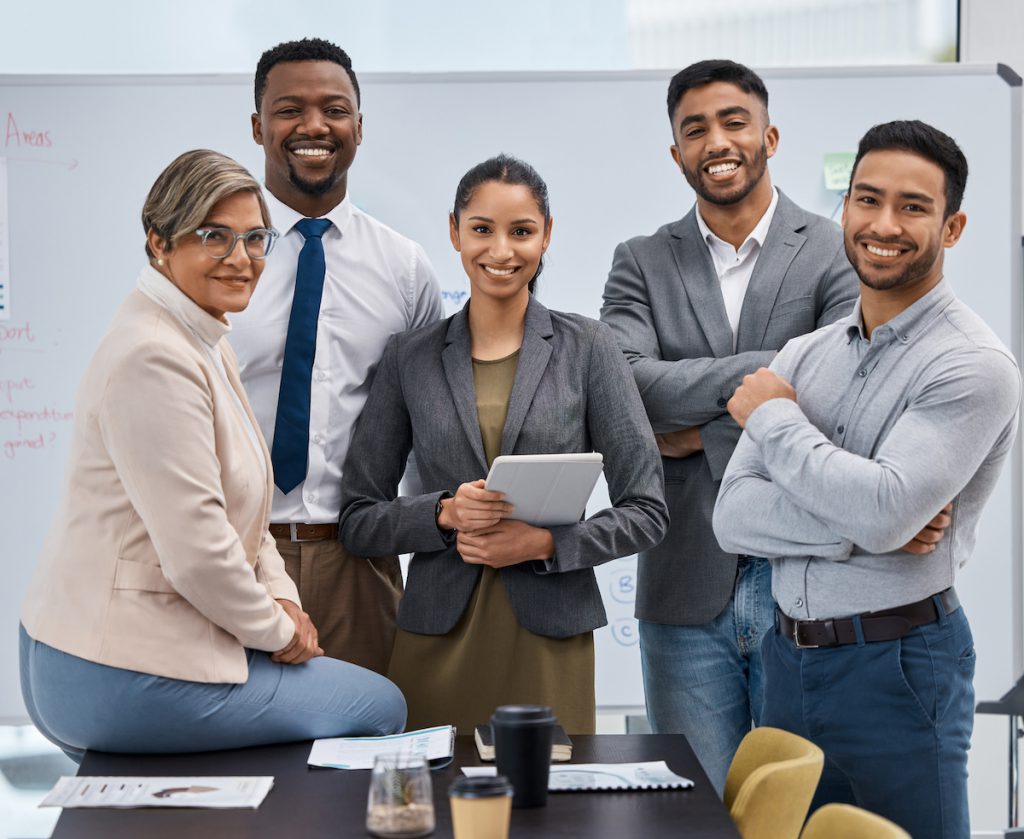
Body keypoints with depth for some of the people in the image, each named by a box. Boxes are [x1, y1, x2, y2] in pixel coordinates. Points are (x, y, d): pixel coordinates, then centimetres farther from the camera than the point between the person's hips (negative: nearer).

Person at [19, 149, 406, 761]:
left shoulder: (208, 345, 13)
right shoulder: (153, 357, -21)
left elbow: (237, 502, 20)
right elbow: (196, 549, -25)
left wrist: (279, 598, 5)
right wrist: (275, 627, -10)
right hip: (124, 676, -10)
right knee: (382, 706, -2)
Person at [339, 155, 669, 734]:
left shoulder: (587, 348, 2)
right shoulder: (411, 356, 6)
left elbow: (646, 512, 0)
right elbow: (359, 520, 5)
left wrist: (543, 542, -13)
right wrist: (445, 513, -12)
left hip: (549, 638, -1)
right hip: (438, 636, 1)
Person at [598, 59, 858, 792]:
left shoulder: (839, 255, -1)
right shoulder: (642, 265, 6)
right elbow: (624, 389, -11)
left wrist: (703, 434, -10)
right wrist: (779, 364, -16)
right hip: (686, 592, 2)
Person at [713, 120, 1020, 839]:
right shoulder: (803, 356, 7)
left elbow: (884, 509, -25)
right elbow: (733, 517, -2)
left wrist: (772, 416, -11)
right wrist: (866, 528, -17)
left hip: (898, 668, -6)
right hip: (790, 655, 6)